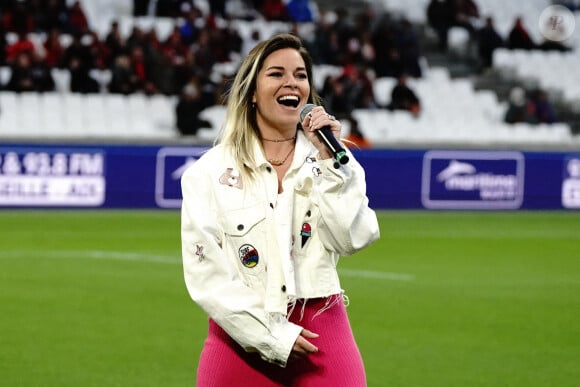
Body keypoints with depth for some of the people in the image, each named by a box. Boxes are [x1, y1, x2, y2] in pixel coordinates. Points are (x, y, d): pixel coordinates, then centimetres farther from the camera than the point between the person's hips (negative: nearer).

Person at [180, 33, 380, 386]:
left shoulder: (330, 157, 8)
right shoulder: (210, 172, 1)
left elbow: (352, 239, -7)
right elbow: (206, 274, -5)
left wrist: (328, 160, -10)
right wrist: (273, 337, -9)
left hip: (323, 339, 1)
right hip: (242, 339, -1)